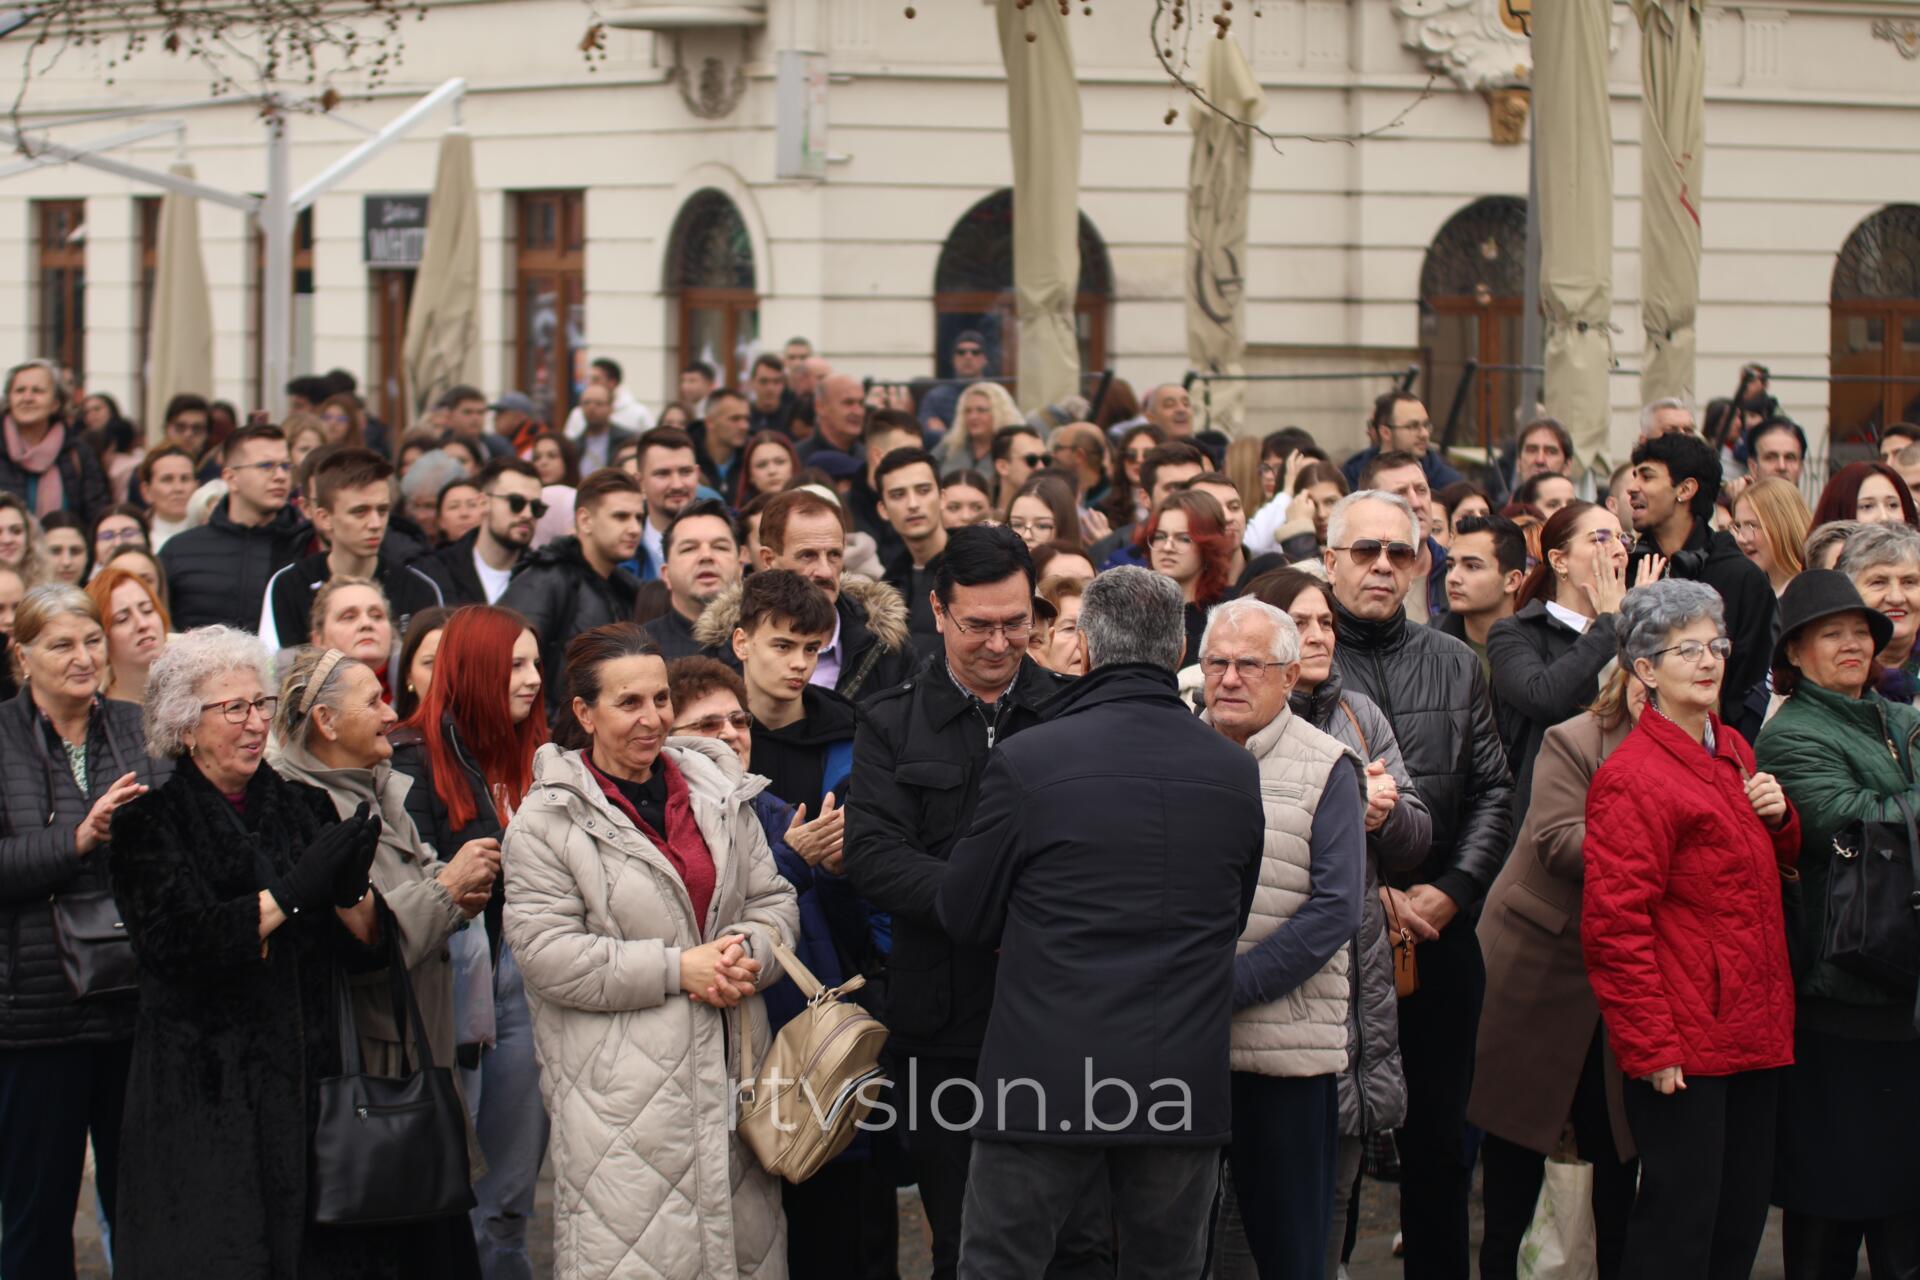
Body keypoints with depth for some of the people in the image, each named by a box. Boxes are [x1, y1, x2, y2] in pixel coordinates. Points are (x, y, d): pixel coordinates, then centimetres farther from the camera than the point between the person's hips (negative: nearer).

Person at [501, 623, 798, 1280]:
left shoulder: (717, 793, 12)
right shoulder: (548, 820, -4)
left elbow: (772, 901, 15)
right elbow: (547, 955, -11)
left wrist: (748, 956, -8)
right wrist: (678, 969, -14)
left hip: (727, 1068, 5)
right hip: (619, 1088, -5)